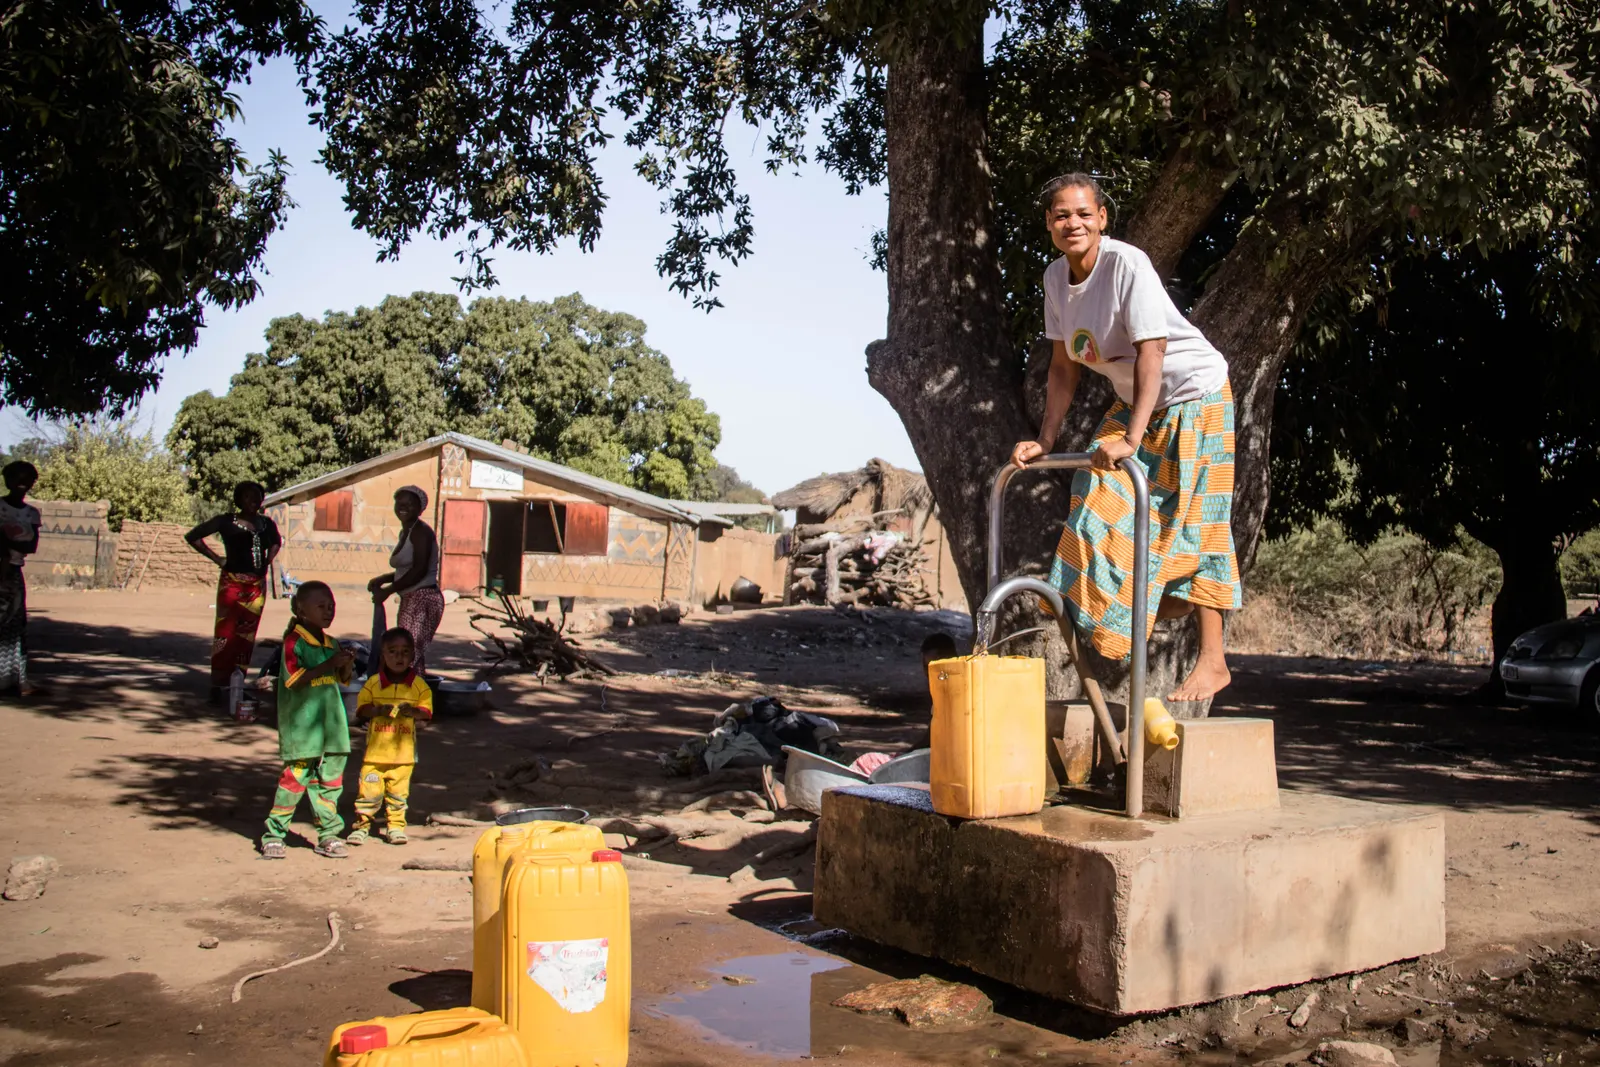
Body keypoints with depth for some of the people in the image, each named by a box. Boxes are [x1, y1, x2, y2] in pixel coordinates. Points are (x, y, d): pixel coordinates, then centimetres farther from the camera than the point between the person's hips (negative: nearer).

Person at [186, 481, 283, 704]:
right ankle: (218, 686, -2)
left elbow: (277, 541, 32)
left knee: (247, 636, 8)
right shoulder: (227, 521, -3)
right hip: (232, 583, -5)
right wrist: (216, 558, -4)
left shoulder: (267, 524, 10)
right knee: (225, 633, -7)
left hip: (257, 585, 5)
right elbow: (193, 537, -2)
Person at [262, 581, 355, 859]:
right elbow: (294, 679, -20)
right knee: (296, 777, -4)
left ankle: (328, 836, 16)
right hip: (301, 726, -6)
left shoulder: (331, 644, 11)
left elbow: (342, 680, 18)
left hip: (332, 725, 6)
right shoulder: (294, 641, -9)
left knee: (331, 779, 8)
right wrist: (328, 664, -23)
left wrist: (347, 666, -3)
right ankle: (273, 835, 8)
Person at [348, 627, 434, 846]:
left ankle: (396, 826, 17)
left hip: (403, 752, 0)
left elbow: (427, 712, 2)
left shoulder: (419, 685, 3)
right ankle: (361, 826, 9)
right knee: (369, 790, -2)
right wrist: (378, 710, -17)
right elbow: (360, 710, 2)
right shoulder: (373, 683, 3)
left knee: (398, 793, 6)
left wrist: (412, 711, -18)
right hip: (375, 749, 0)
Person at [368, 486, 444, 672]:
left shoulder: (421, 531, -11)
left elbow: (419, 570, -19)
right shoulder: (405, 532, 18)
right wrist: (381, 579, 10)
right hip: (409, 601, 10)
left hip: (423, 599, -10)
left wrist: (388, 590, -15)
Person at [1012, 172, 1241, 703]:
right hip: (1134, 400, 7)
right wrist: (1045, 440, -2)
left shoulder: (1127, 264, -25)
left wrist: (1131, 438, -34)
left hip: (1193, 393, -7)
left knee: (1192, 520, -8)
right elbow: (1064, 367, 4)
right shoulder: (1056, 277, -3)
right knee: (1104, 497, -1)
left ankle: (1212, 661, -4)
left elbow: (1151, 353, -29)